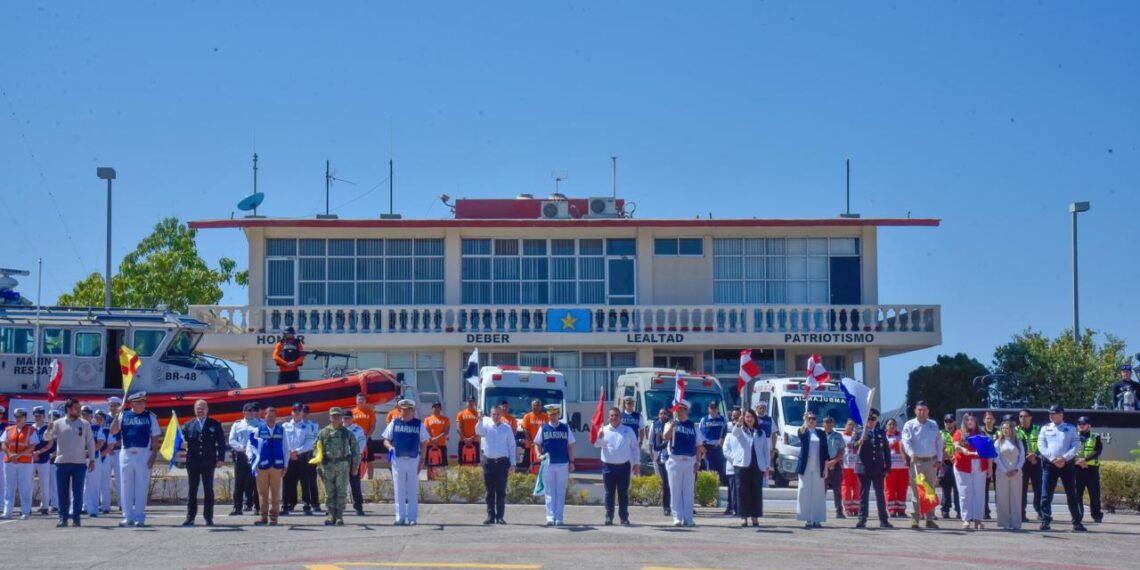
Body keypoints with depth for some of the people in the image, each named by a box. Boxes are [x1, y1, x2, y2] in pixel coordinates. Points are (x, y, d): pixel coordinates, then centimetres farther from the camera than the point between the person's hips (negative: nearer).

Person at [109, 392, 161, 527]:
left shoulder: (150, 417, 4)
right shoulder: (123, 416, 7)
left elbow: (155, 438, 3)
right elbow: (113, 431, -2)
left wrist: (153, 455, -6)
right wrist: (116, 415, -11)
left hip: (144, 455, -2)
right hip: (126, 455, 2)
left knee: (142, 487, 0)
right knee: (126, 487, 5)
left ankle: (139, 517, 4)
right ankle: (128, 517, 11)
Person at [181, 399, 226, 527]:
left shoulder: (215, 425, 7)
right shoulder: (188, 425, 12)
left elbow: (221, 442, 4)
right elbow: (183, 439, 9)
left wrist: (221, 458, -4)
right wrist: (183, 443, -15)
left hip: (208, 462, -1)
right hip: (192, 462, 1)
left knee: (208, 490, 2)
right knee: (192, 490, 2)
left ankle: (208, 518, 6)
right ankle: (190, 518, 4)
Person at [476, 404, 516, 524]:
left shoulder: (507, 428, 5)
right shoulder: (487, 425, 4)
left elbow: (511, 445, 6)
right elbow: (478, 431, -17)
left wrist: (512, 463, 1)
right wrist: (480, 420, -33)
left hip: (502, 461, 0)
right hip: (488, 461, 0)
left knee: (501, 491, 1)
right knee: (490, 491, 3)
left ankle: (500, 516, 3)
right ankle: (490, 516, 6)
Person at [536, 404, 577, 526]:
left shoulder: (565, 428, 5)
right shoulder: (543, 428, 5)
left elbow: (571, 446, 7)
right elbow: (537, 444, 10)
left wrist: (571, 462, 2)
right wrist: (539, 455, -8)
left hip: (563, 465, 0)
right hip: (548, 464, 0)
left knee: (561, 493, 4)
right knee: (549, 492, 1)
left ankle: (559, 518, 7)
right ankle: (550, 517, 2)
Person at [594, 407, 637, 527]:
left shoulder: (628, 430, 6)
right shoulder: (604, 430, 3)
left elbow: (634, 447, 9)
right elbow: (596, 444, -11)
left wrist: (636, 462, 3)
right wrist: (599, 436, -32)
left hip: (624, 466, 0)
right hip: (608, 466, 0)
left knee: (623, 493, 4)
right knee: (609, 492, 4)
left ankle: (624, 517, 9)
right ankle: (609, 517, 9)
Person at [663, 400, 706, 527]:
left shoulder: (693, 426, 10)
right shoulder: (671, 424, 2)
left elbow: (699, 446, 12)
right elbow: (666, 437, -19)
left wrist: (698, 462, 2)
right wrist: (672, 426, -37)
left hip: (690, 461, 2)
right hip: (675, 461, -2)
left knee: (688, 491, 5)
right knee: (675, 491, -1)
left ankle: (688, 518, 7)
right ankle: (677, 518, 3)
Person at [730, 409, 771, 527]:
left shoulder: (761, 433, 15)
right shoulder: (740, 431, 7)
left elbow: (766, 450, 15)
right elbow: (734, 432, -18)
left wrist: (767, 466, 6)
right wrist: (739, 423, -39)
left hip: (758, 466, 2)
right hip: (742, 464, -2)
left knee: (757, 491, 1)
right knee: (743, 491, -4)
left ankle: (755, 517, 7)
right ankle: (744, 517, -1)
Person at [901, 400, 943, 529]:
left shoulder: (934, 425, 13)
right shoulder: (909, 425, 1)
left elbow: (939, 443, 13)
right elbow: (906, 441, -11)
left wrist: (939, 459, 4)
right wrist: (912, 454, -28)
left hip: (932, 461, 4)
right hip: (916, 461, -4)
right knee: (916, 490, -5)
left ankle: (929, 519, 12)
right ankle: (915, 518, -3)